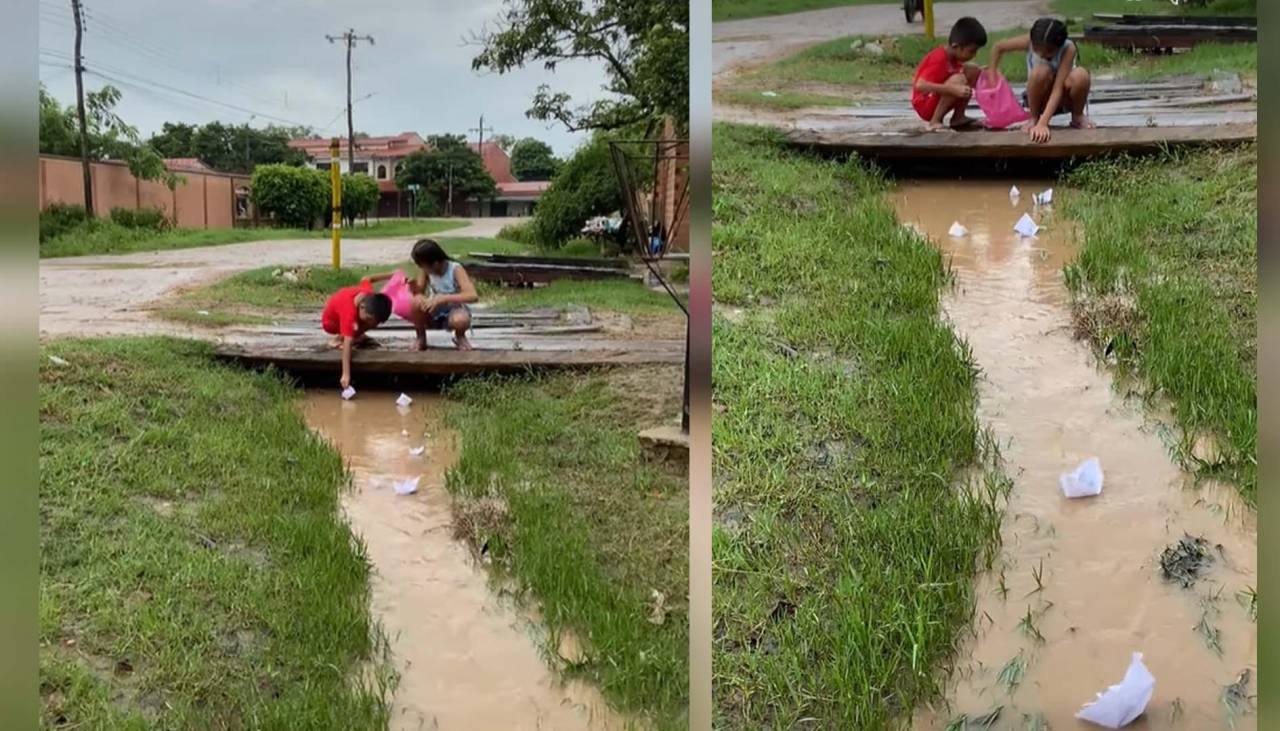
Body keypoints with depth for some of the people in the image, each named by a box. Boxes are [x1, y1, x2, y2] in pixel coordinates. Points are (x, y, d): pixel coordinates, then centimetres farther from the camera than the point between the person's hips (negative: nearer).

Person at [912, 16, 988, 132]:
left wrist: (981, 71, -3)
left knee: (973, 72, 1)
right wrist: (953, 89, -41)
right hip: (925, 105, -9)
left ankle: (958, 117, 1)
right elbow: (920, 85, -35)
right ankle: (935, 122, -20)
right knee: (959, 79, -31)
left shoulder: (951, 56, 3)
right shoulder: (939, 59, -24)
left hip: (939, 99, 9)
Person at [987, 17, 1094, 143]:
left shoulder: (1068, 48, -28)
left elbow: (1058, 88, -35)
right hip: (1040, 99, 0)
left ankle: (1078, 116, -4)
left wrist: (1043, 123, -46)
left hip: (1064, 98, 0)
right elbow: (998, 47, -6)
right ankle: (1034, 118, -10)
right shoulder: (1030, 42, -23)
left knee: (1080, 75, -35)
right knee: (1041, 72, -34)